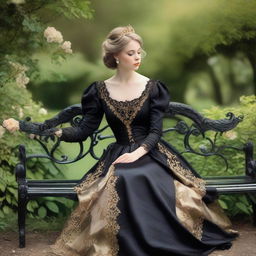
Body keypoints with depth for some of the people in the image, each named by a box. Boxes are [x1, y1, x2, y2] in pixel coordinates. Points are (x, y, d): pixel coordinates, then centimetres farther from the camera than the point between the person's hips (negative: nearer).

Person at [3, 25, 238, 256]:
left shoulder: (152, 87, 3)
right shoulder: (100, 90, 5)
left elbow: (155, 131, -2)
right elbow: (84, 131, 0)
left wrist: (137, 154, -23)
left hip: (151, 154, -1)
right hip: (118, 155, 1)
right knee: (121, 181, -35)